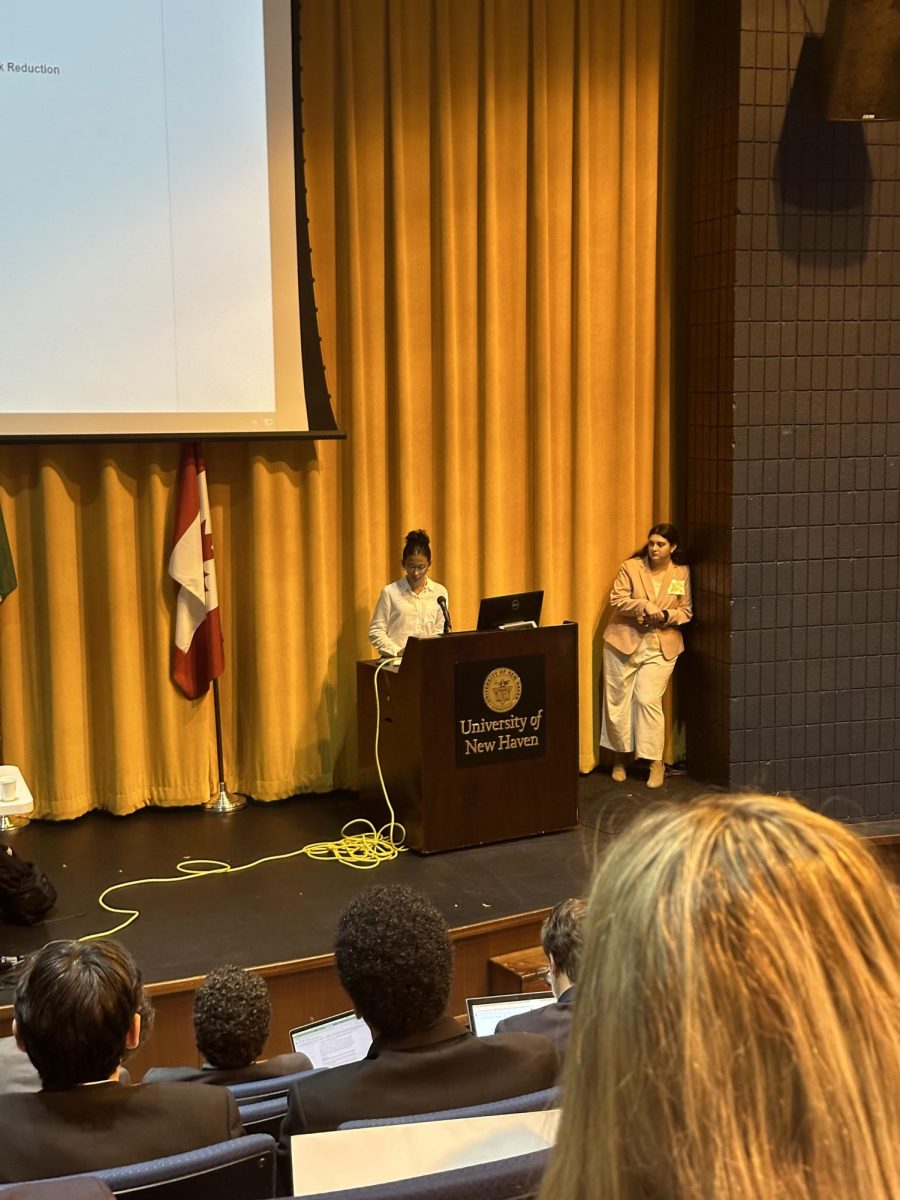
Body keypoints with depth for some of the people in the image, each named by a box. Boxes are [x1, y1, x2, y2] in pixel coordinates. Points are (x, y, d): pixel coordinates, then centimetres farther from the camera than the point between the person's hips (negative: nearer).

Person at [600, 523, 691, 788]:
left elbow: (686, 612, 6)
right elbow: (617, 599, -8)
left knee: (648, 700, -9)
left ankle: (656, 763, 2)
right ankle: (619, 758, 22)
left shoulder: (682, 573, 3)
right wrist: (644, 605, -24)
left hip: (661, 647, 0)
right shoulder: (630, 567, -2)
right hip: (624, 642, 0)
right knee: (618, 700, 5)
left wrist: (667, 615, -15)